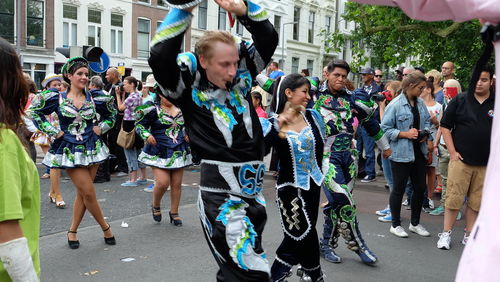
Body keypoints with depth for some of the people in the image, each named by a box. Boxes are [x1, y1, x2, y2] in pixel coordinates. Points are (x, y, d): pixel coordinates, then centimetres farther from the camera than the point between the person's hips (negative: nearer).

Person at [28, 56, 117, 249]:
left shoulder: (95, 99, 3)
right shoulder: (57, 98, -3)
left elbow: (111, 115, 18)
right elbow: (34, 113, 5)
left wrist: (101, 128, 3)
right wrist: (53, 131, -3)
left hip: (91, 148, 3)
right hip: (70, 150, -3)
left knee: (82, 193, 7)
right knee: (89, 192, -8)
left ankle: (72, 232, 22)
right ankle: (105, 227, 11)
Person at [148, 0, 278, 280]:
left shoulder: (242, 74, 5)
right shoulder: (189, 86, -8)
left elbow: (269, 39, 4)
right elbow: (160, 58, -24)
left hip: (254, 187, 6)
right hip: (220, 192, -6)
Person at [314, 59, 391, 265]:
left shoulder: (351, 99, 13)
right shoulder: (316, 95, -1)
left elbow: (369, 121, 23)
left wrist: (385, 146, 31)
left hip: (348, 156, 5)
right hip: (326, 155, -5)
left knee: (338, 202, 7)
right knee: (343, 201, -13)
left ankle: (327, 244, 24)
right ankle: (358, 245, 4)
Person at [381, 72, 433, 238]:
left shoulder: (420, 103, 8)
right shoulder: (395, 105, -12)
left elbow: (427, 121, 20)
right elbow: (385, 128, -12)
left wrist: (426, 133, -1)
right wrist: (405, 134, -19)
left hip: (419, 151, 7)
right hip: (401, 154, -7)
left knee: (420, 188, 12)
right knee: (399, 189, 4)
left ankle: (415, 223, 29)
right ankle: (395, 225, 20)